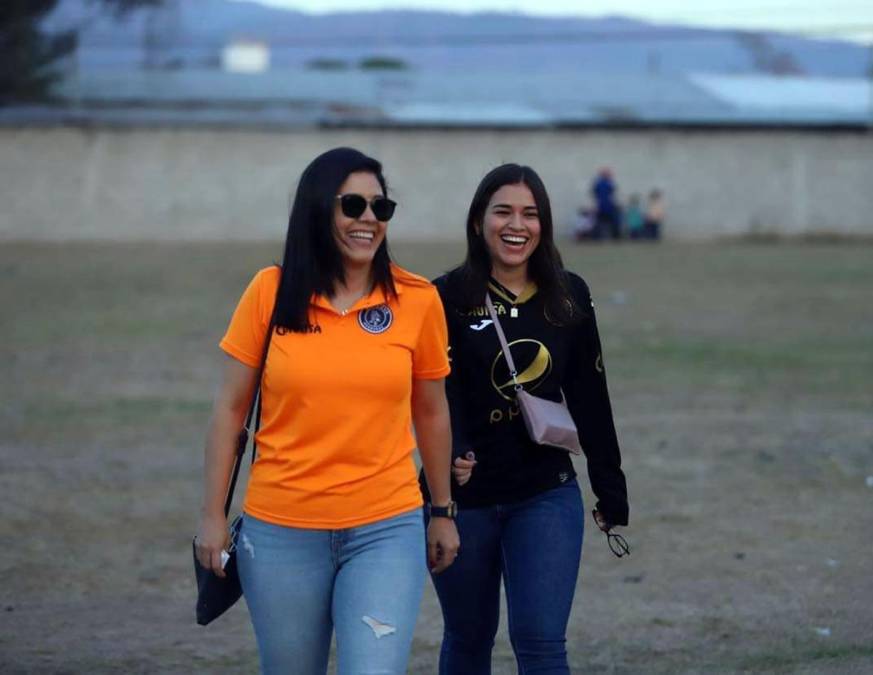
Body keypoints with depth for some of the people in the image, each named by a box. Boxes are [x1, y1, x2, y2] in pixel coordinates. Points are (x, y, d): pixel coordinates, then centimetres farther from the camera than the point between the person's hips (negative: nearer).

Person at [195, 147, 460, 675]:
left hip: (385, 530, -1)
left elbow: (431, 413, 11)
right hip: (281, 530, 1)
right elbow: (231, 408, 3)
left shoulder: (417, 300, -1)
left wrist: (443, 511, 16)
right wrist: (213, 514, 1)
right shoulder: (271, 292, -2)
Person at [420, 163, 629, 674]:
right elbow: (439, 391, -19)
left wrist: (612, 493, 11)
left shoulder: (569, 298, 2)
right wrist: (450, 456, -39)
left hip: (547, 496, 1)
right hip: (464, 497, -1)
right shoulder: (450, 298, -8)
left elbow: (590, 398, 8)